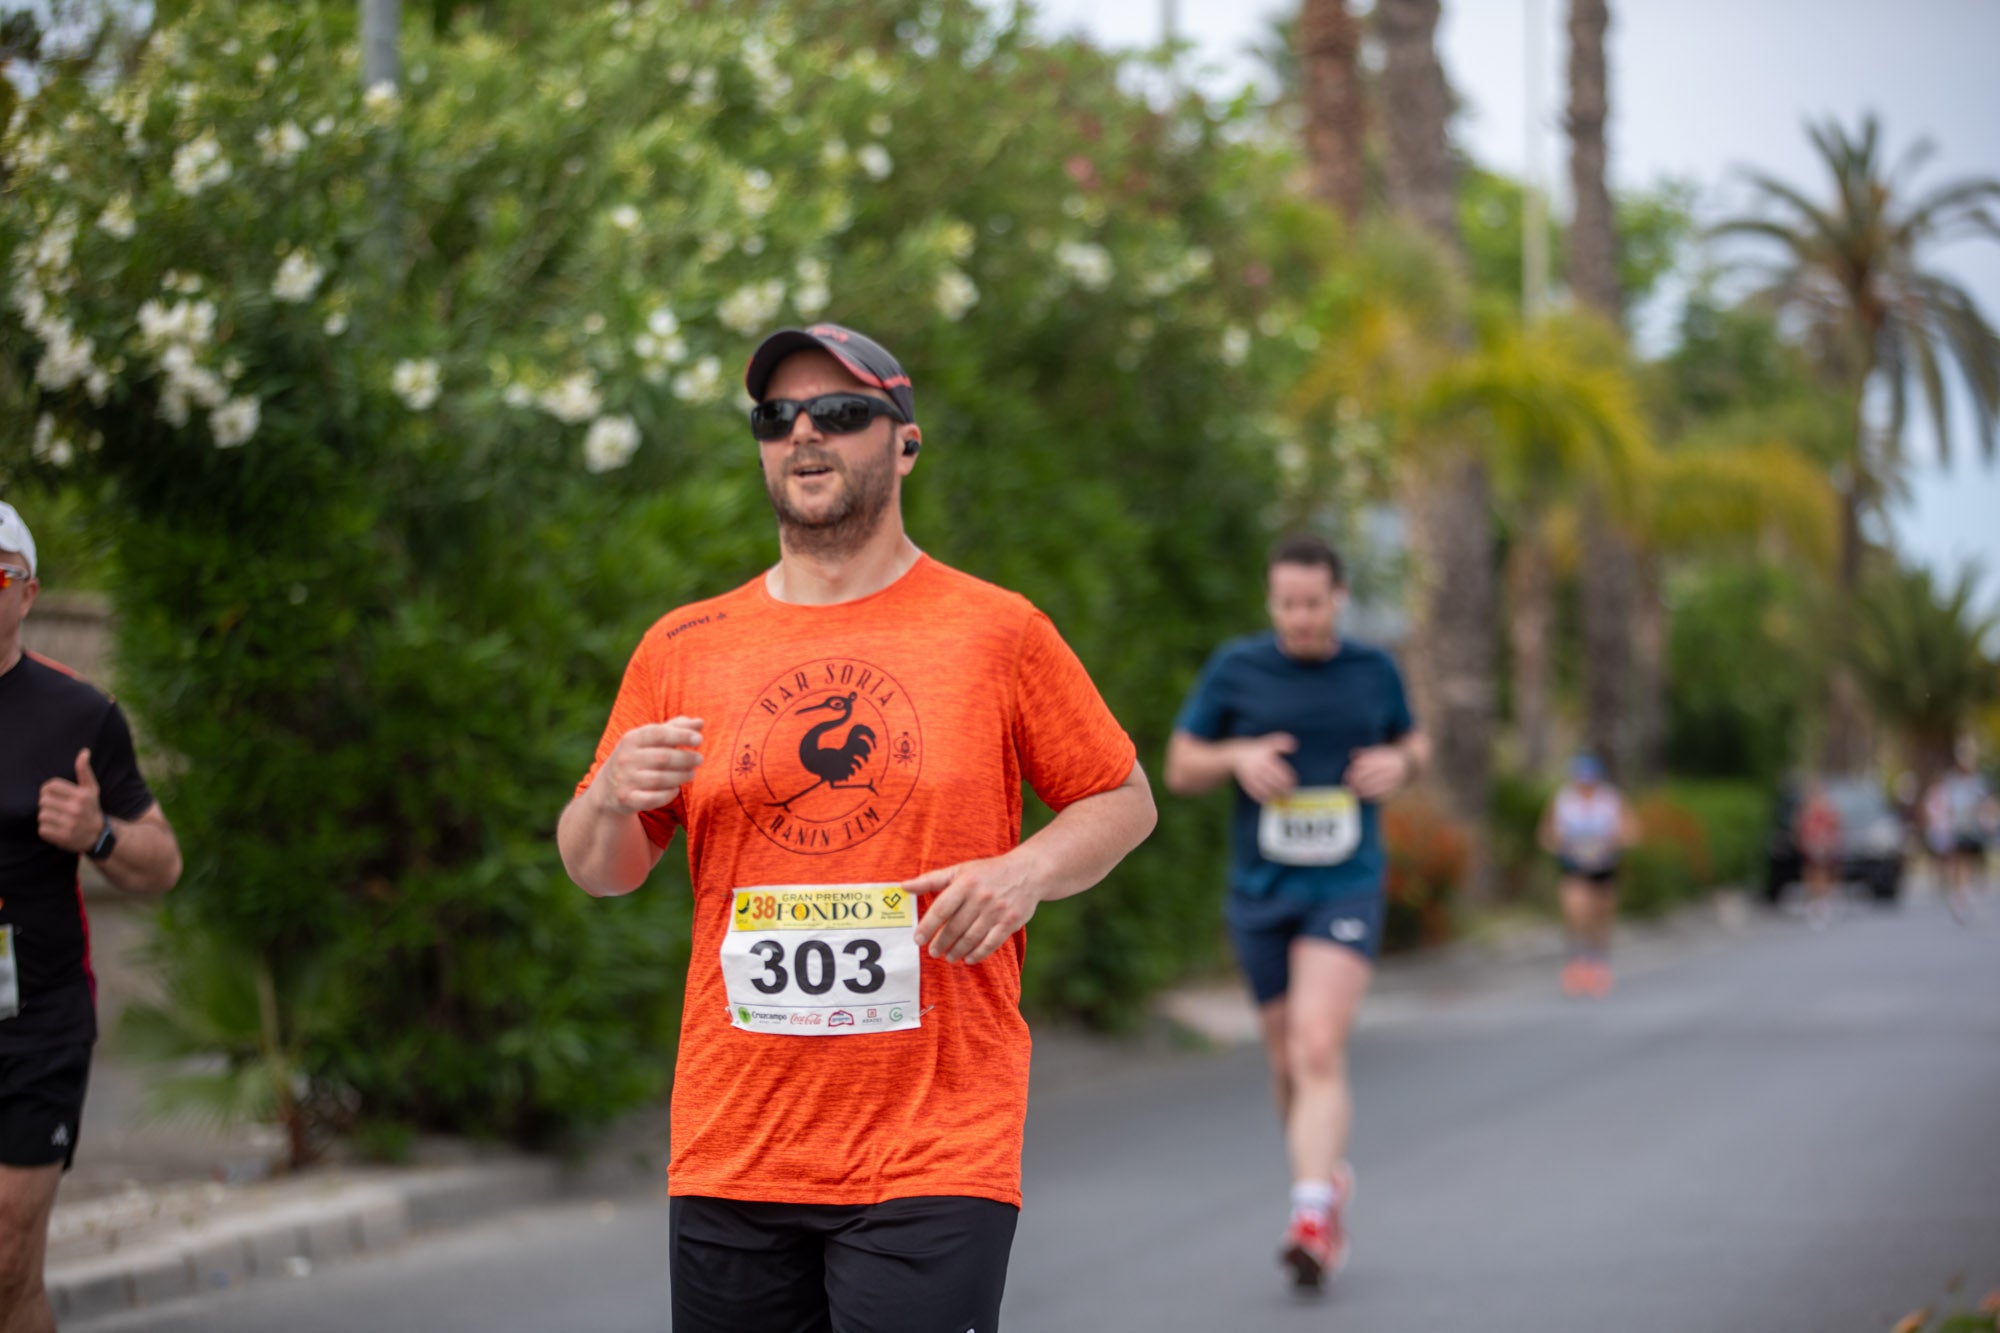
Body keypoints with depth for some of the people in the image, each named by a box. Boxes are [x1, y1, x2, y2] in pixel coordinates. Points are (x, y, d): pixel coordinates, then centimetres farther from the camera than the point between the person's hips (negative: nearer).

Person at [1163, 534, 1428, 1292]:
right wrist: (1237, 757, -15)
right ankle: (1330, 1178, 37)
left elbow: (1413, 743, 19)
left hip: (1346, 889, -2)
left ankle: (1311, 1216, -26)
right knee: (1287, 1063, 11)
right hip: (1261, 890, 2)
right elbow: (1179, 770, 5)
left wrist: (1401, 764, -4)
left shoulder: (1373, 670, 3)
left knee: (1319, 1050, -19)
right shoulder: (1235, 669, -1)